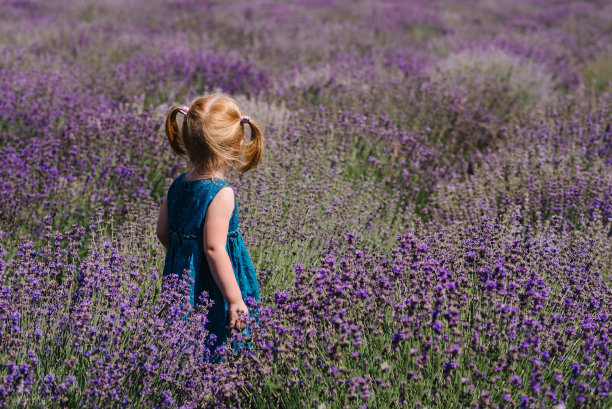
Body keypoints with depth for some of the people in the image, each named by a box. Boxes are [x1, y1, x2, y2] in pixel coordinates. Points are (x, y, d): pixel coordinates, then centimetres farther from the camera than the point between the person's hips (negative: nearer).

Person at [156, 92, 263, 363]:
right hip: (213, 288, -8)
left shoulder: (178, 185, 2)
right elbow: (214, 249, -22)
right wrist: (235, 300, -17)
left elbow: (163, 232, 12)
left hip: (182, 279, 8)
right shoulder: (221, 194, -20)